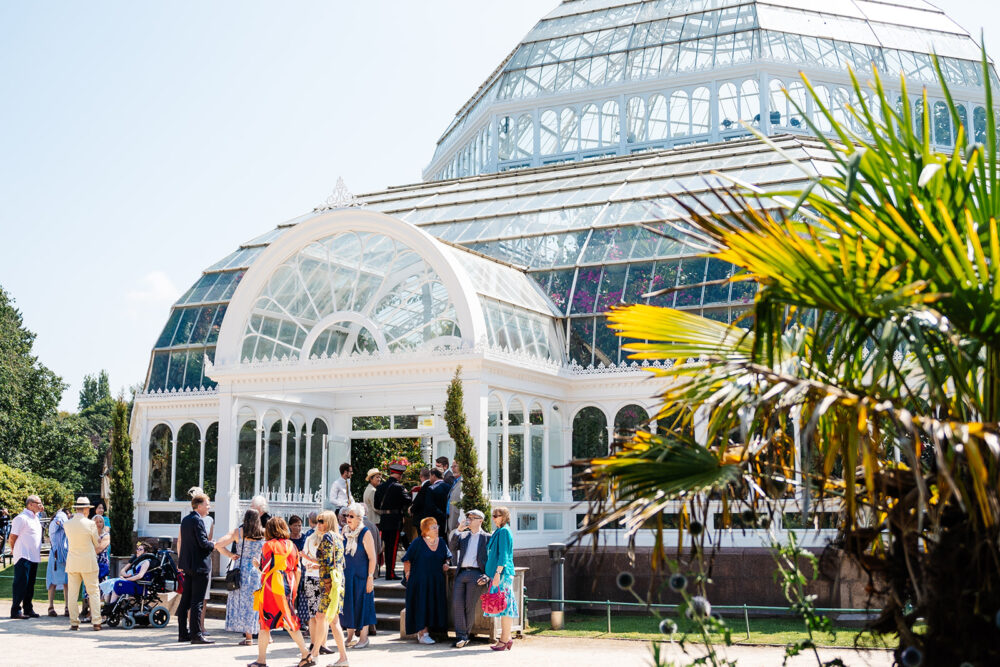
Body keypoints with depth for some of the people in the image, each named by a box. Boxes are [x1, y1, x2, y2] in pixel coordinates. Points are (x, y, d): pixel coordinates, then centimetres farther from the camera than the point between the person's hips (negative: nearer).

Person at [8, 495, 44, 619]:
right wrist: (14, 550, 0)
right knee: (21, 584, -7)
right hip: (23, 557, -9)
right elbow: (13, 537, -9)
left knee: (30, 585, 12)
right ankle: (16, 610, -3)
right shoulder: (21, 518, -12)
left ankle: (28, 609, 18)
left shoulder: (35, 518, 17)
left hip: (34, 557, 9)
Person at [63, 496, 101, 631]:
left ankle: (74, 622, 7)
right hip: (89, 562, -3)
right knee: (93, 592, 4)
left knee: (72, 593, 7)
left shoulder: (67, 524, 0)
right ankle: (96, 622, 0)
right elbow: (97, 544, 0)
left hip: (72, 562, 3)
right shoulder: (90, 524, -10)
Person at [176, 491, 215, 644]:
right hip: (199, 565, -9)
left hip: (187, 565, 9)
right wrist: (214, 544, -3)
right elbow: (203, 543, -20)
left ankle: (183, 633, 16)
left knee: (185, 601, 11)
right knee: (197, 601, -6)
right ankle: (196, 634, -5)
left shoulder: (185, 520, 14)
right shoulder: (197, 520, -15)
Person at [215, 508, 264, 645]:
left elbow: (218, 545, -11)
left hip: (241, 571, -1)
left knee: (244, 602, 4)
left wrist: (230, 555, 1)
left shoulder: (238, 532, -4)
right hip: (258, 571, 1)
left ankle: (248, 637, 1)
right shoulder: (264, 533, 1)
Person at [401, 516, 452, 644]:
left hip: (436, 581, 5)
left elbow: (446, 557, 23)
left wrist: (445, 565, 5)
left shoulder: (441, 542, 7)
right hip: (420, 580, -5)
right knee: (422, 606, -8)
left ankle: (421, 633, 12)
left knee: (434, 607, 3)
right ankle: (423, 634, -6)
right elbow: (407, 559, -2)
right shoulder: (418, 543, -7)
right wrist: (408, 574, -6)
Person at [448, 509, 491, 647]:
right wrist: (459, 530, -1)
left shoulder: (487, 538, 8)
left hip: (476, 574, -4)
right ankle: (460, 636, -7)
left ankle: (465, 635, 4)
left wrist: (487, 577, -7)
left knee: (470, 606, -5)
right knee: (457, 604, -9)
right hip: (461, 574, 4)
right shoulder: (463, 536, 21)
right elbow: (452, 547, 6)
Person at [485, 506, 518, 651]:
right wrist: (491, 574, 25)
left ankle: (505, 640, -7)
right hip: (499, 573, 10)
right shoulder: (498, 532, 20)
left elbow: (503, 554, -16)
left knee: (504, 604, -8)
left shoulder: (504, 531, -9)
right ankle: (506, 638, 12)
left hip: (503, 573, -10)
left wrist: (497, 572, -21)